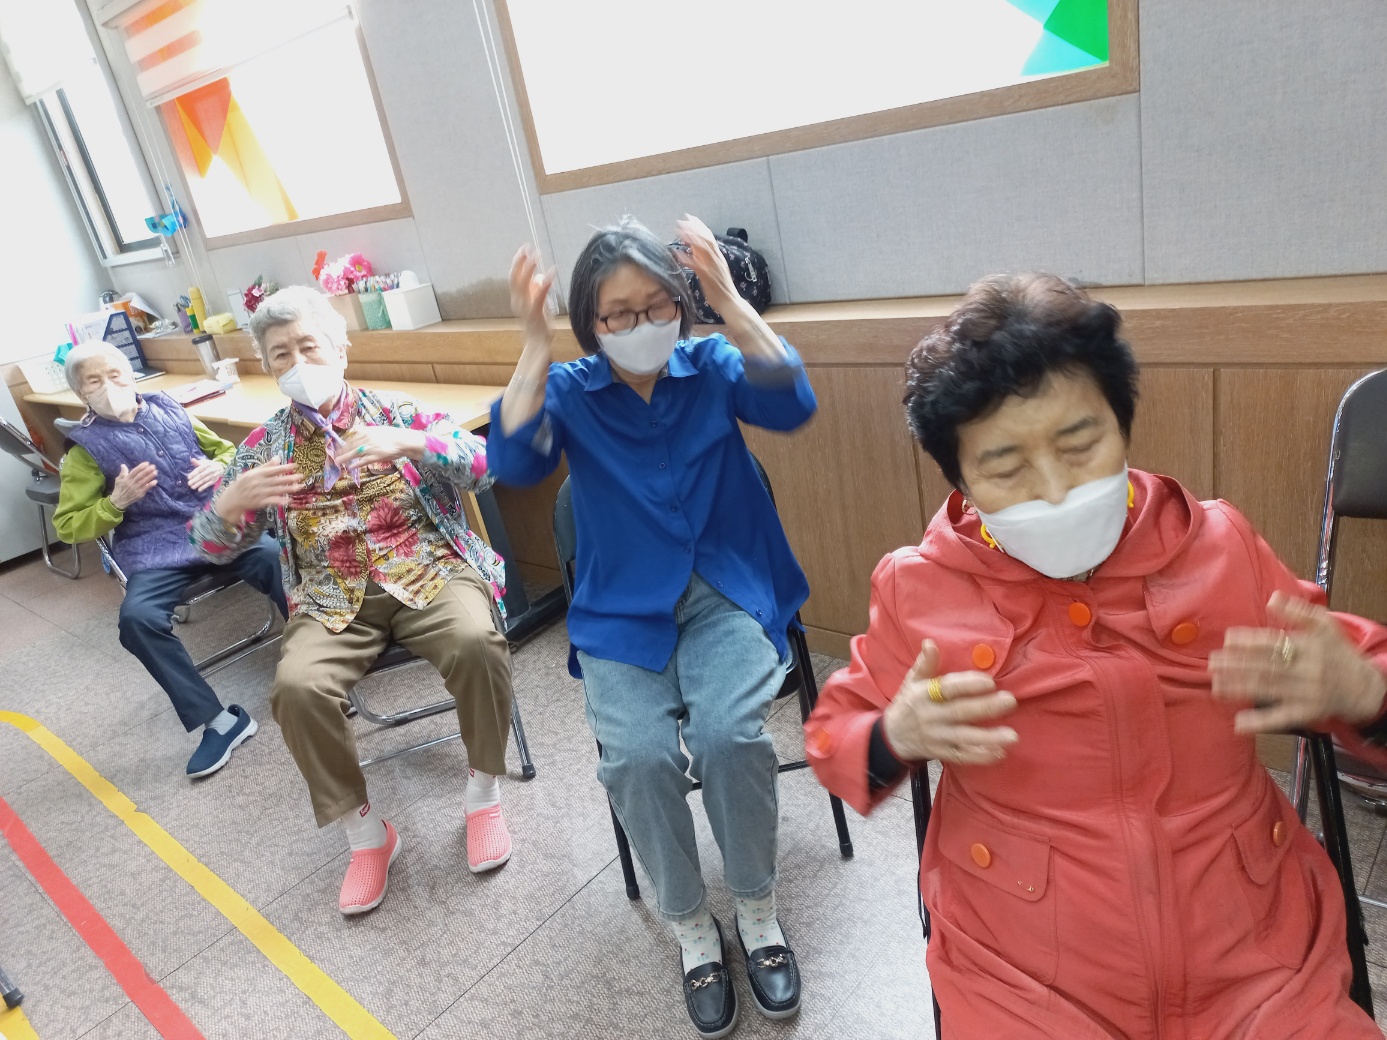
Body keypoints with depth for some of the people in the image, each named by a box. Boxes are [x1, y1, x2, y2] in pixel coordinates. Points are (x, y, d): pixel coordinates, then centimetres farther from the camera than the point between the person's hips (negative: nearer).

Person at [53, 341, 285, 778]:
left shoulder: (170, 411, 14)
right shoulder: (86, 447, 8)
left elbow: (229, 449, 25)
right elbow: (68, 526, 7)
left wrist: (221, 466, 0)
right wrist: (117, 501, -11)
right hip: (154, 547, -1)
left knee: (279, 561, -31)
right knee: (137, 618, -31)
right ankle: (218, 720, -23)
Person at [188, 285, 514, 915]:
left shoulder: (396, 413, 6)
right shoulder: (265, 445, 11)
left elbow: (483, 465, -7)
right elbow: (211, 544, 9)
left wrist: (408, 443, -24)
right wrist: (233, 501, -14)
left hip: (430, 569, -1)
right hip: (333, 597, 2)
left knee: (475, 643, -32)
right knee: (296, 688, -27)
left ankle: (483, 795, -6)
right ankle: (365, 833, -4)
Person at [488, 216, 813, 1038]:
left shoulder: (712, 367, 1)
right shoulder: (570, 391, 2)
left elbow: (793, 404, -16)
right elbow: (514, 461, -15)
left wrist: (728, 298, -22)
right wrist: (535, 346, -21)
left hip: (728, 593, 0)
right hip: (623, 611, 1)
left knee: (729, 732, -27)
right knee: (639, 753, -24)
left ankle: (760, 912, 2)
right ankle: (693, 929, 4)